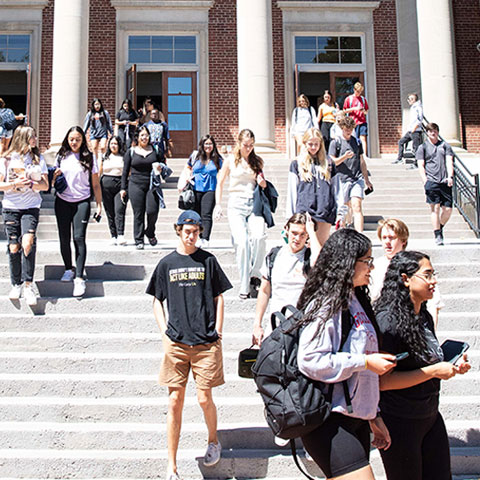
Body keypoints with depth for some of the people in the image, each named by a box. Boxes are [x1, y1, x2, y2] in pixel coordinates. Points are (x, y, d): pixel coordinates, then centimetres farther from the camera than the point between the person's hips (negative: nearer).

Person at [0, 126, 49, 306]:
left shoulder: (38, 159, 7)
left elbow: (45, 185, 6)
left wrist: (31, 183, -13)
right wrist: (15, 184, -15)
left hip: (31, 207, 0)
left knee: (28, 242, -19)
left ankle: (28, 285, -14)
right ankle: (16, 284, 17)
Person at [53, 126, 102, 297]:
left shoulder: (89, 157, 2)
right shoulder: (61, 156, 9)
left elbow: (95, 184, 5)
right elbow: (53, 180, 17)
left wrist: (99, 205, 0)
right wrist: (55, 176, -6)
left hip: (82, 202, -3)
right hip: (62, 201, 3)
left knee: (79, 238, -13)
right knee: (64, 238, 4)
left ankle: (80, 278, -14)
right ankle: (68, 269, 25)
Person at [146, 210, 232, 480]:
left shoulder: (208, 261, 4)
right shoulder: (167, 263, 7)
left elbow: (219, 298, 8)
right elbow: (158, 302, 13)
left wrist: (218, 333, 1)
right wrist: (165, 334, 2)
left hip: (206, 342, -1)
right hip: (176, 343, 1)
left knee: (205, 399, 3)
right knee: (175, 402, 2)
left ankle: (214, 441, 34)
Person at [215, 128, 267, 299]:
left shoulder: (257, 161, 14)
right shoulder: (230, 161, 7)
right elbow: (220, 183, 15)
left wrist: (263, 183, 2)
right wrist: (218, 204, 6)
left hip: (254, 203, 2)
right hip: (236, 204, -2)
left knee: (258, 237, -23)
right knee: (242, 242, -17)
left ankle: (255, 274, -3)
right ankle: (244, 286, -10)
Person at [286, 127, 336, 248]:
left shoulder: (328, 163, 17)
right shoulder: (296, 164, 11)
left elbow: (335, 189, 20)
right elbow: (291, 191, 10)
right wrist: (290, 216, 4)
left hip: (325, 211, 2)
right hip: (304, 210, -2)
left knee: (322, 246, 0)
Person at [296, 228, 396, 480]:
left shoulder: (355, 301, 15)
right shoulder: (326, 304, -13)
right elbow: (311, 361, -22)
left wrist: (374, 416, 21)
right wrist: (364, 362, -15)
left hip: (356, 419, 9)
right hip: (332, 421, -9)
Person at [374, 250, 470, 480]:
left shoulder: (425, 317, 7)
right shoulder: (388, 321, -20)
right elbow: (383, 381, -23)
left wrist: (451, 367, 3)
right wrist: (433, 371, -22)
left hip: (430, 416, 8)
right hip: (399, 422, -8)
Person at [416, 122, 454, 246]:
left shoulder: (445, 145, 16)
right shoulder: (423, 147, 11)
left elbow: (449, 162, 5)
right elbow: (421, 166, 4)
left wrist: (450, 177, -11)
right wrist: (425, 181, -8)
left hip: (445, 182, 2)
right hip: (431, 181, -2)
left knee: (448, 209, -1)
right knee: (435, 208, -8)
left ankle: (439, 229, 22)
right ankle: (438, 236, -3)